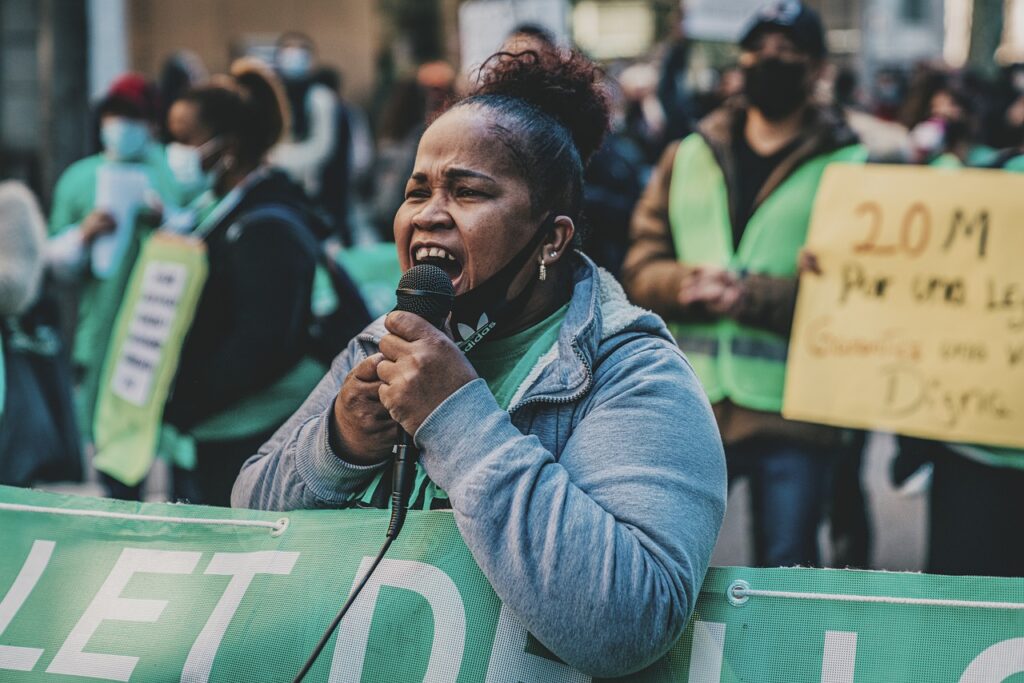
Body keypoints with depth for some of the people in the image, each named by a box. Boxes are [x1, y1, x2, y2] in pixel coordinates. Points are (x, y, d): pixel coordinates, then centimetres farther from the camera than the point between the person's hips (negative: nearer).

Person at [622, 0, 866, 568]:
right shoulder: (688, 156, 12)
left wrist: (751, 297, -20)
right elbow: (641, 266, 8)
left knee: (785, 570, 6)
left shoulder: (847, 165, 1)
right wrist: (689, 285, -15)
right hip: (689, 407, 3)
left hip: (792, 414, -3)